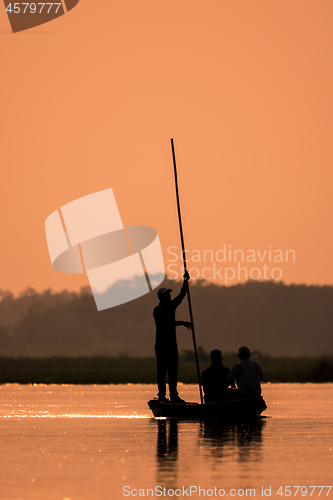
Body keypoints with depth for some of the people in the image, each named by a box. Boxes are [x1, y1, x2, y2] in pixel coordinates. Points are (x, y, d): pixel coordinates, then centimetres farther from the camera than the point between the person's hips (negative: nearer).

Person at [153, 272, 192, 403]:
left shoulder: (171, 306, 14)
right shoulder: (158, 310, -9)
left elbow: (182, 294, 11)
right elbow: (167, 322, -22)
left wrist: (186, 281, 1)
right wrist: (182, 323, -26)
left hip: (172, 343, 8)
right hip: (162, 344, -8)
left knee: (173, 371, 6)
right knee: (162, 370, -6)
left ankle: (174, 395, 7)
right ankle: (162, 395, -5)